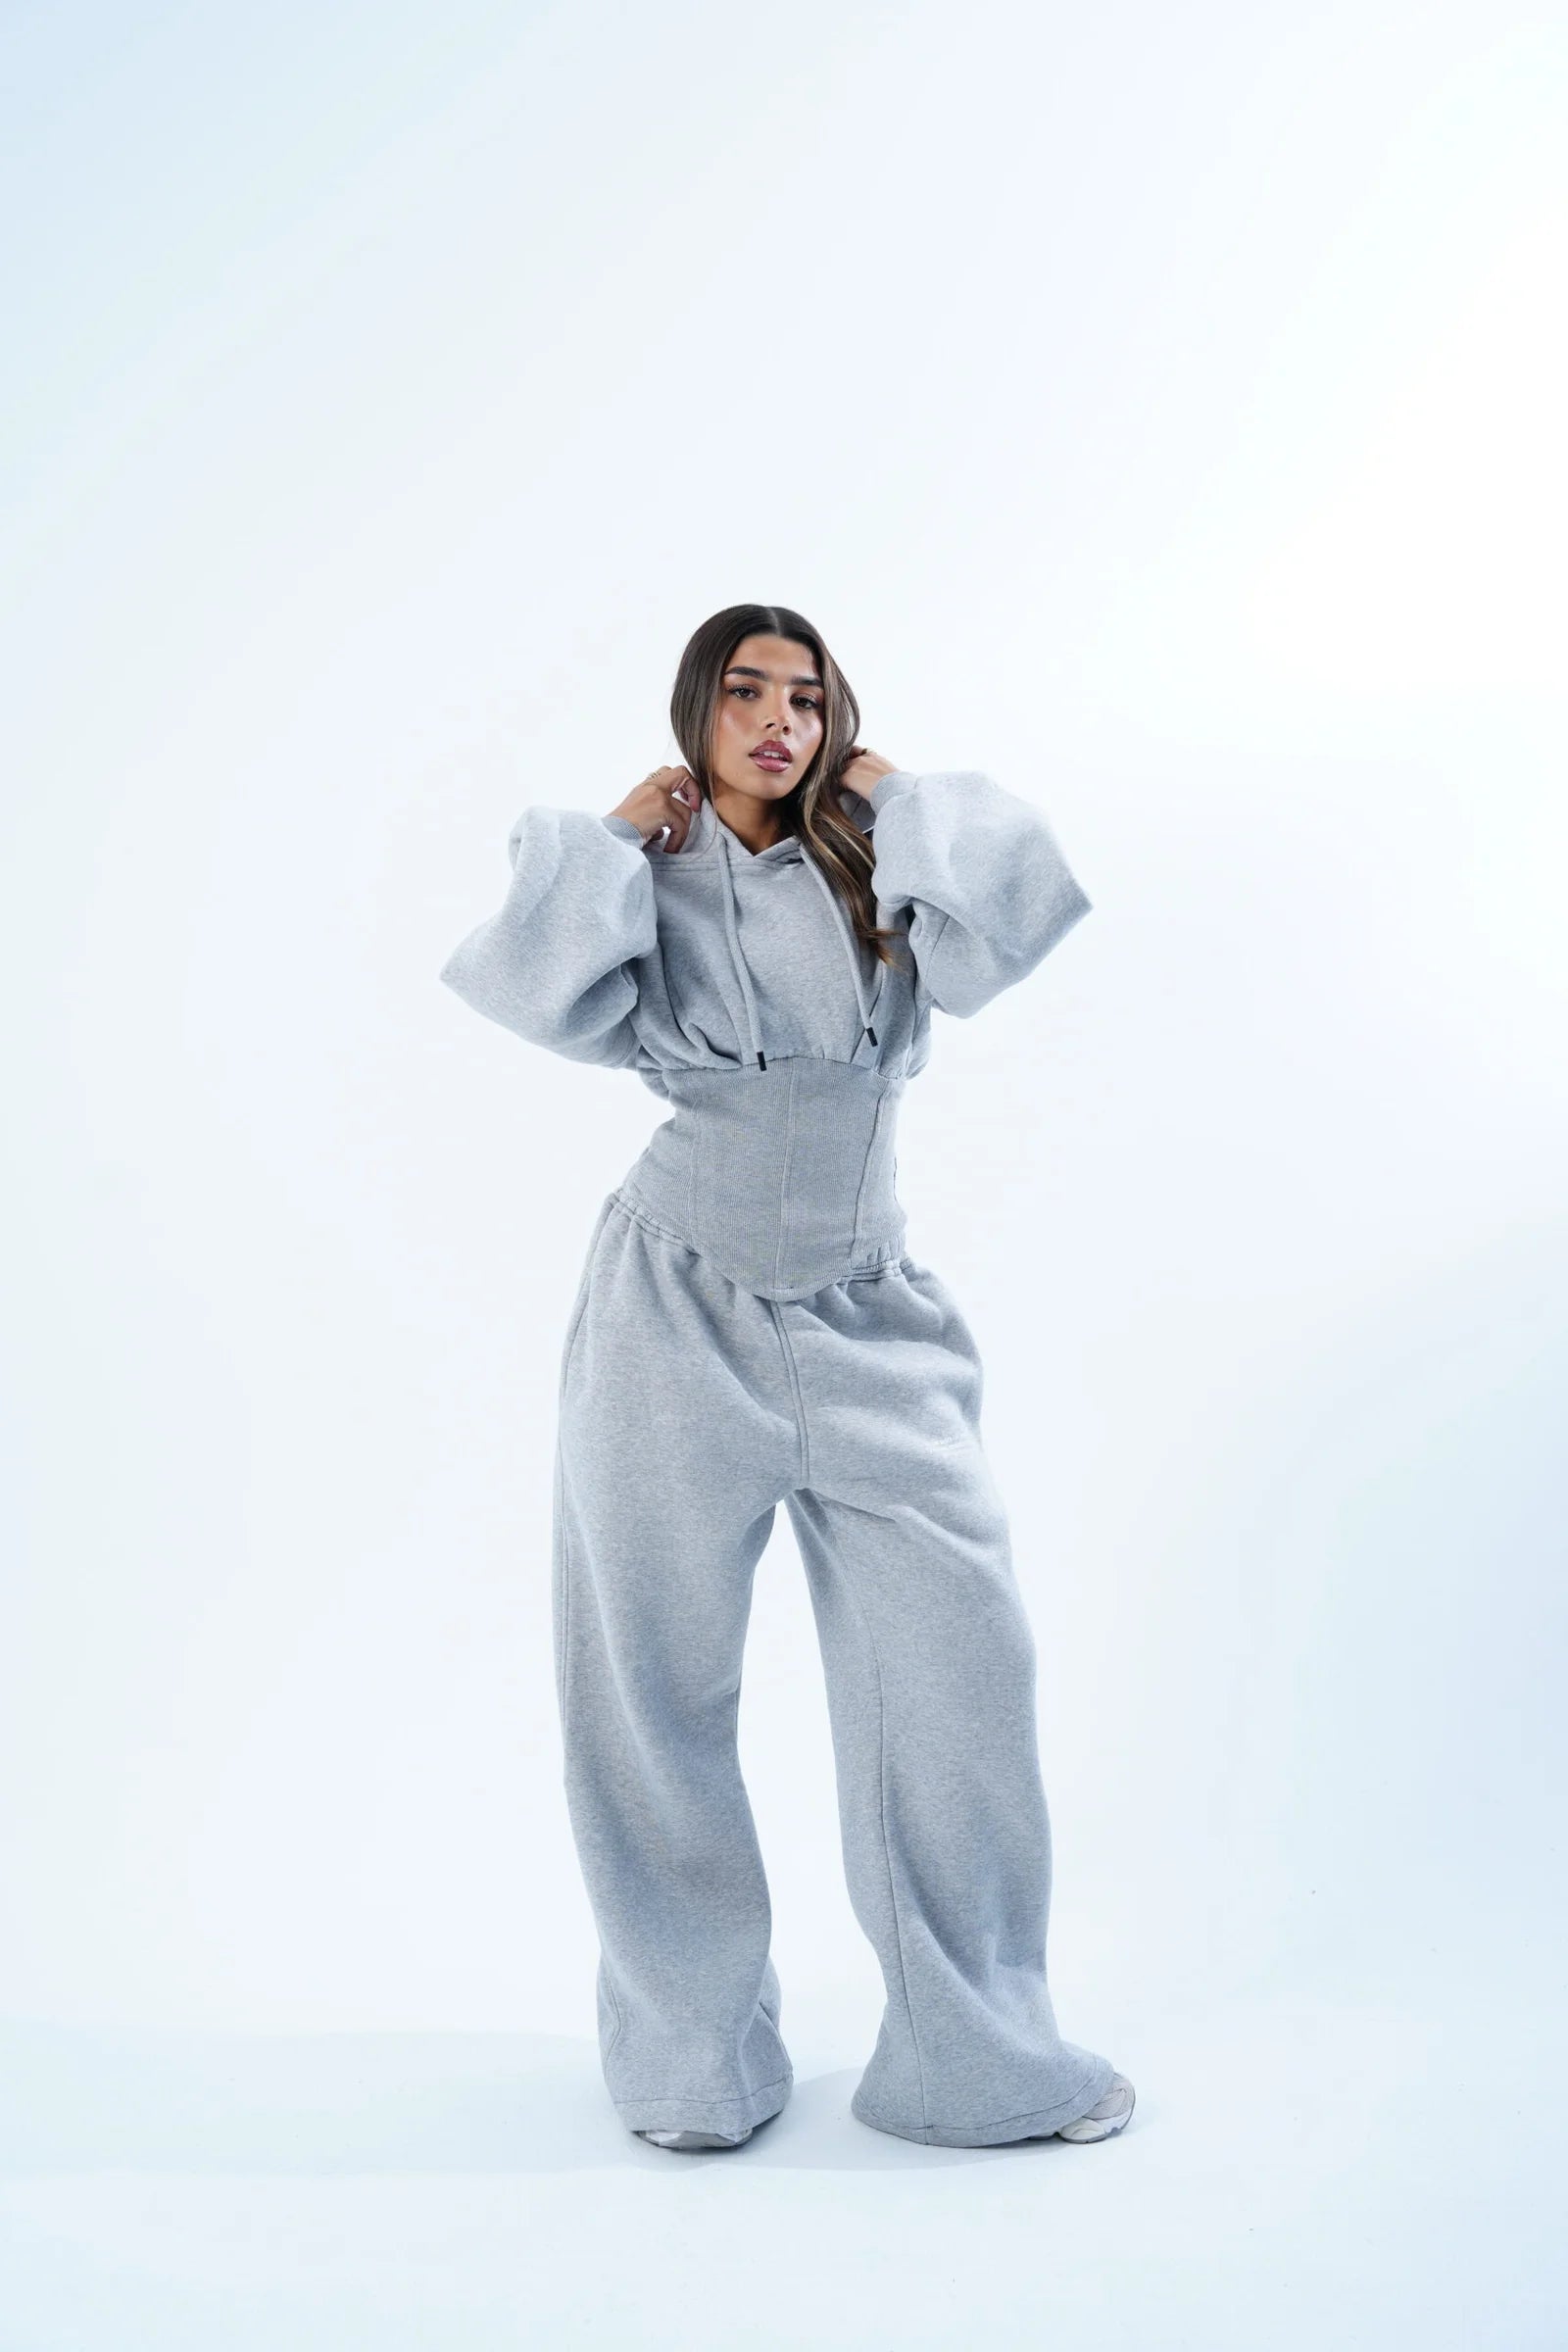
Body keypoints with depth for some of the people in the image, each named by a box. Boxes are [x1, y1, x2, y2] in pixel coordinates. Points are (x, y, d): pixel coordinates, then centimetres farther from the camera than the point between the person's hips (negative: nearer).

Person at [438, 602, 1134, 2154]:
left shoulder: (874, 877, 9)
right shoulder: (647, 879, 4)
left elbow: (1019, 917, -10)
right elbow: (544, 991, -16)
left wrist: (894, 796, 0)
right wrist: (614, 836, -6)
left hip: (867, 1323, 2)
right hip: (680, 1312, -1)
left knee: (960, 1654, -2)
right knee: (661, 1685, 6)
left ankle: (979, 2051, 15)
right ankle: (694, 2052, 25)